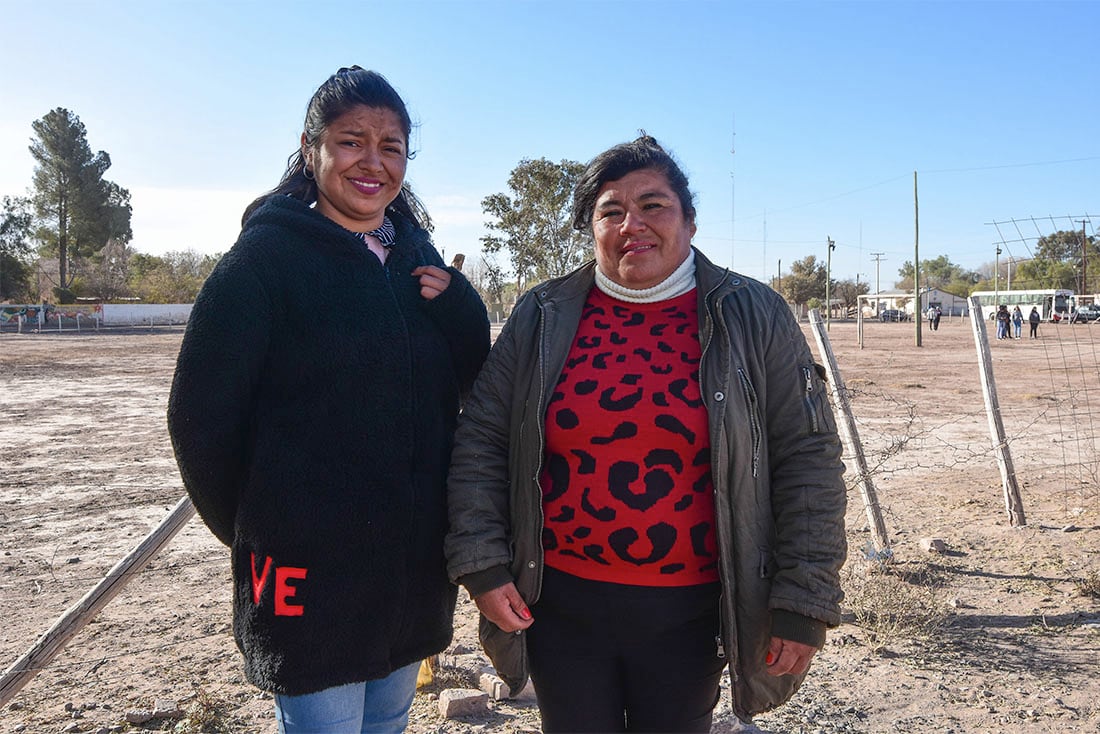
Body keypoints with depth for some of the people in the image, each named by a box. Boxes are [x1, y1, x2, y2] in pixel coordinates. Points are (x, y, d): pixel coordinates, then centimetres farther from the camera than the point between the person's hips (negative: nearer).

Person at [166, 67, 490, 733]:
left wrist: (457, 305, -11)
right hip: (310, 569, -5)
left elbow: (475, 380, 8)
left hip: (415, 565, 6)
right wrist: (254, 528, -1)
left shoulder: (418, 258, 7)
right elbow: (201, 412, -10)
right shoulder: (268, 256, -11)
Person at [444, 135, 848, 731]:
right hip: (561, 602, 1)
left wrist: (803, 603, -7)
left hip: (688, 611, 0)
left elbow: (807, 461, -5)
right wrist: (482, 564, -5)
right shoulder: (542, 317, -1)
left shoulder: (753, 319, -5)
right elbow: (480, 442, 2)